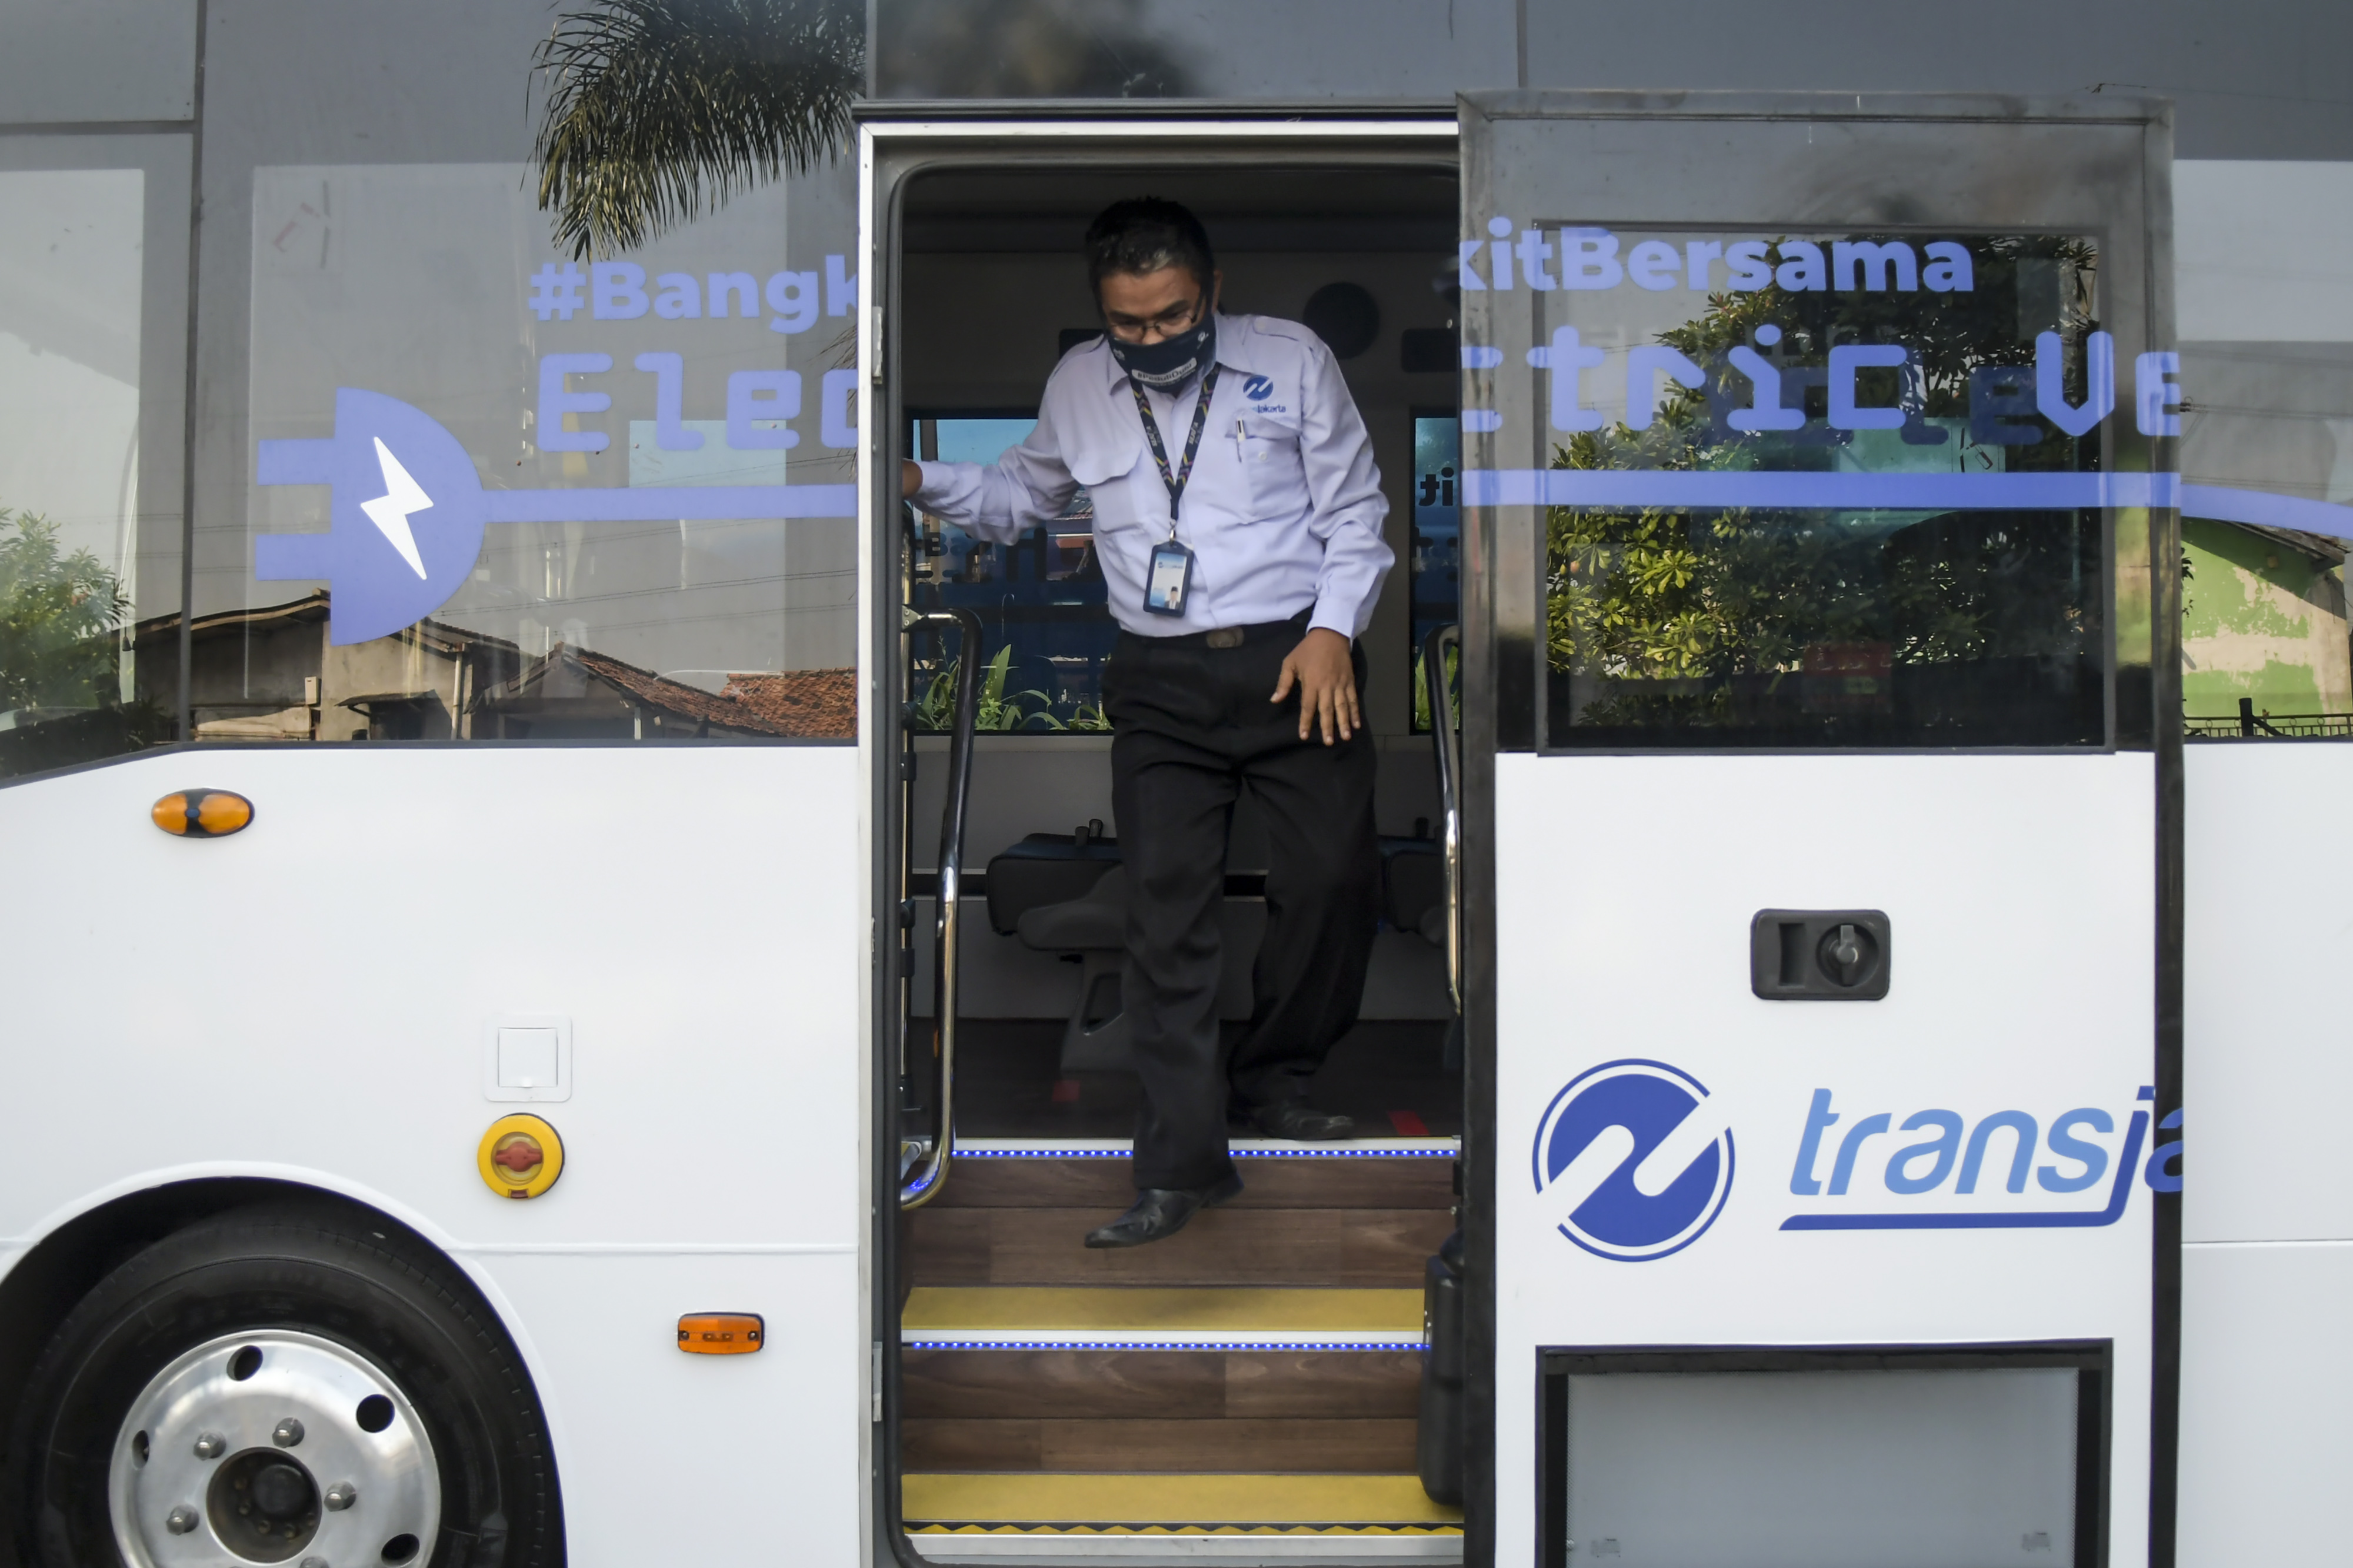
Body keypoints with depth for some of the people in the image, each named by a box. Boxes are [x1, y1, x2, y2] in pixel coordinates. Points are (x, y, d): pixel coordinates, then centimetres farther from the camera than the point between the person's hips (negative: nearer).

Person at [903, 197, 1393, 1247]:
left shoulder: (1292, 359, 5)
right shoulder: (1077, 386, 13)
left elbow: (1354, 509, 6)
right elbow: (1017, 498, 26)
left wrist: (1333, 628, -6)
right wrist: (924, 483, 8)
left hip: (1295, 661, -1)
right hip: (1160, 680, 1)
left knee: (1333, 880, -3)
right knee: (1165, 912, -4)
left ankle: (1272, 1079, 23)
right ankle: (1183, 1163, 1)